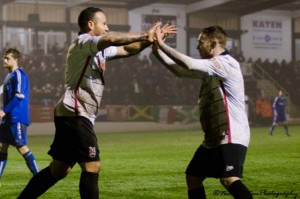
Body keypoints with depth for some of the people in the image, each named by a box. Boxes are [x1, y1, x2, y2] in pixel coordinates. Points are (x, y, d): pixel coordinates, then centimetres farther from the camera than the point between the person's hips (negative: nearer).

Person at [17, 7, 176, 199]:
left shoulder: (99, 50, 18)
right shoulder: (82, 42, -10)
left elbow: (126, 50, 19)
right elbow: (111, 39, -28)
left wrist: (149, 40, 4)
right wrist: (144, 35, -20)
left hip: (75, 115, 10)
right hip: (75, 114, -10)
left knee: (59, 169, 13)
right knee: (92, 167, -8)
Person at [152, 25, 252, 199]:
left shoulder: (226, 63, -15)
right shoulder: (211, 67, 16)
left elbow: (189, 65, -26)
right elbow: (181, 70, 21)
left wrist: (162, 44, -19)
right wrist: (158, 51, 10)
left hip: (231, 137, -10)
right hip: (213, 139, 10)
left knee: (229, 179, -28)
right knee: (193, 177, 16)